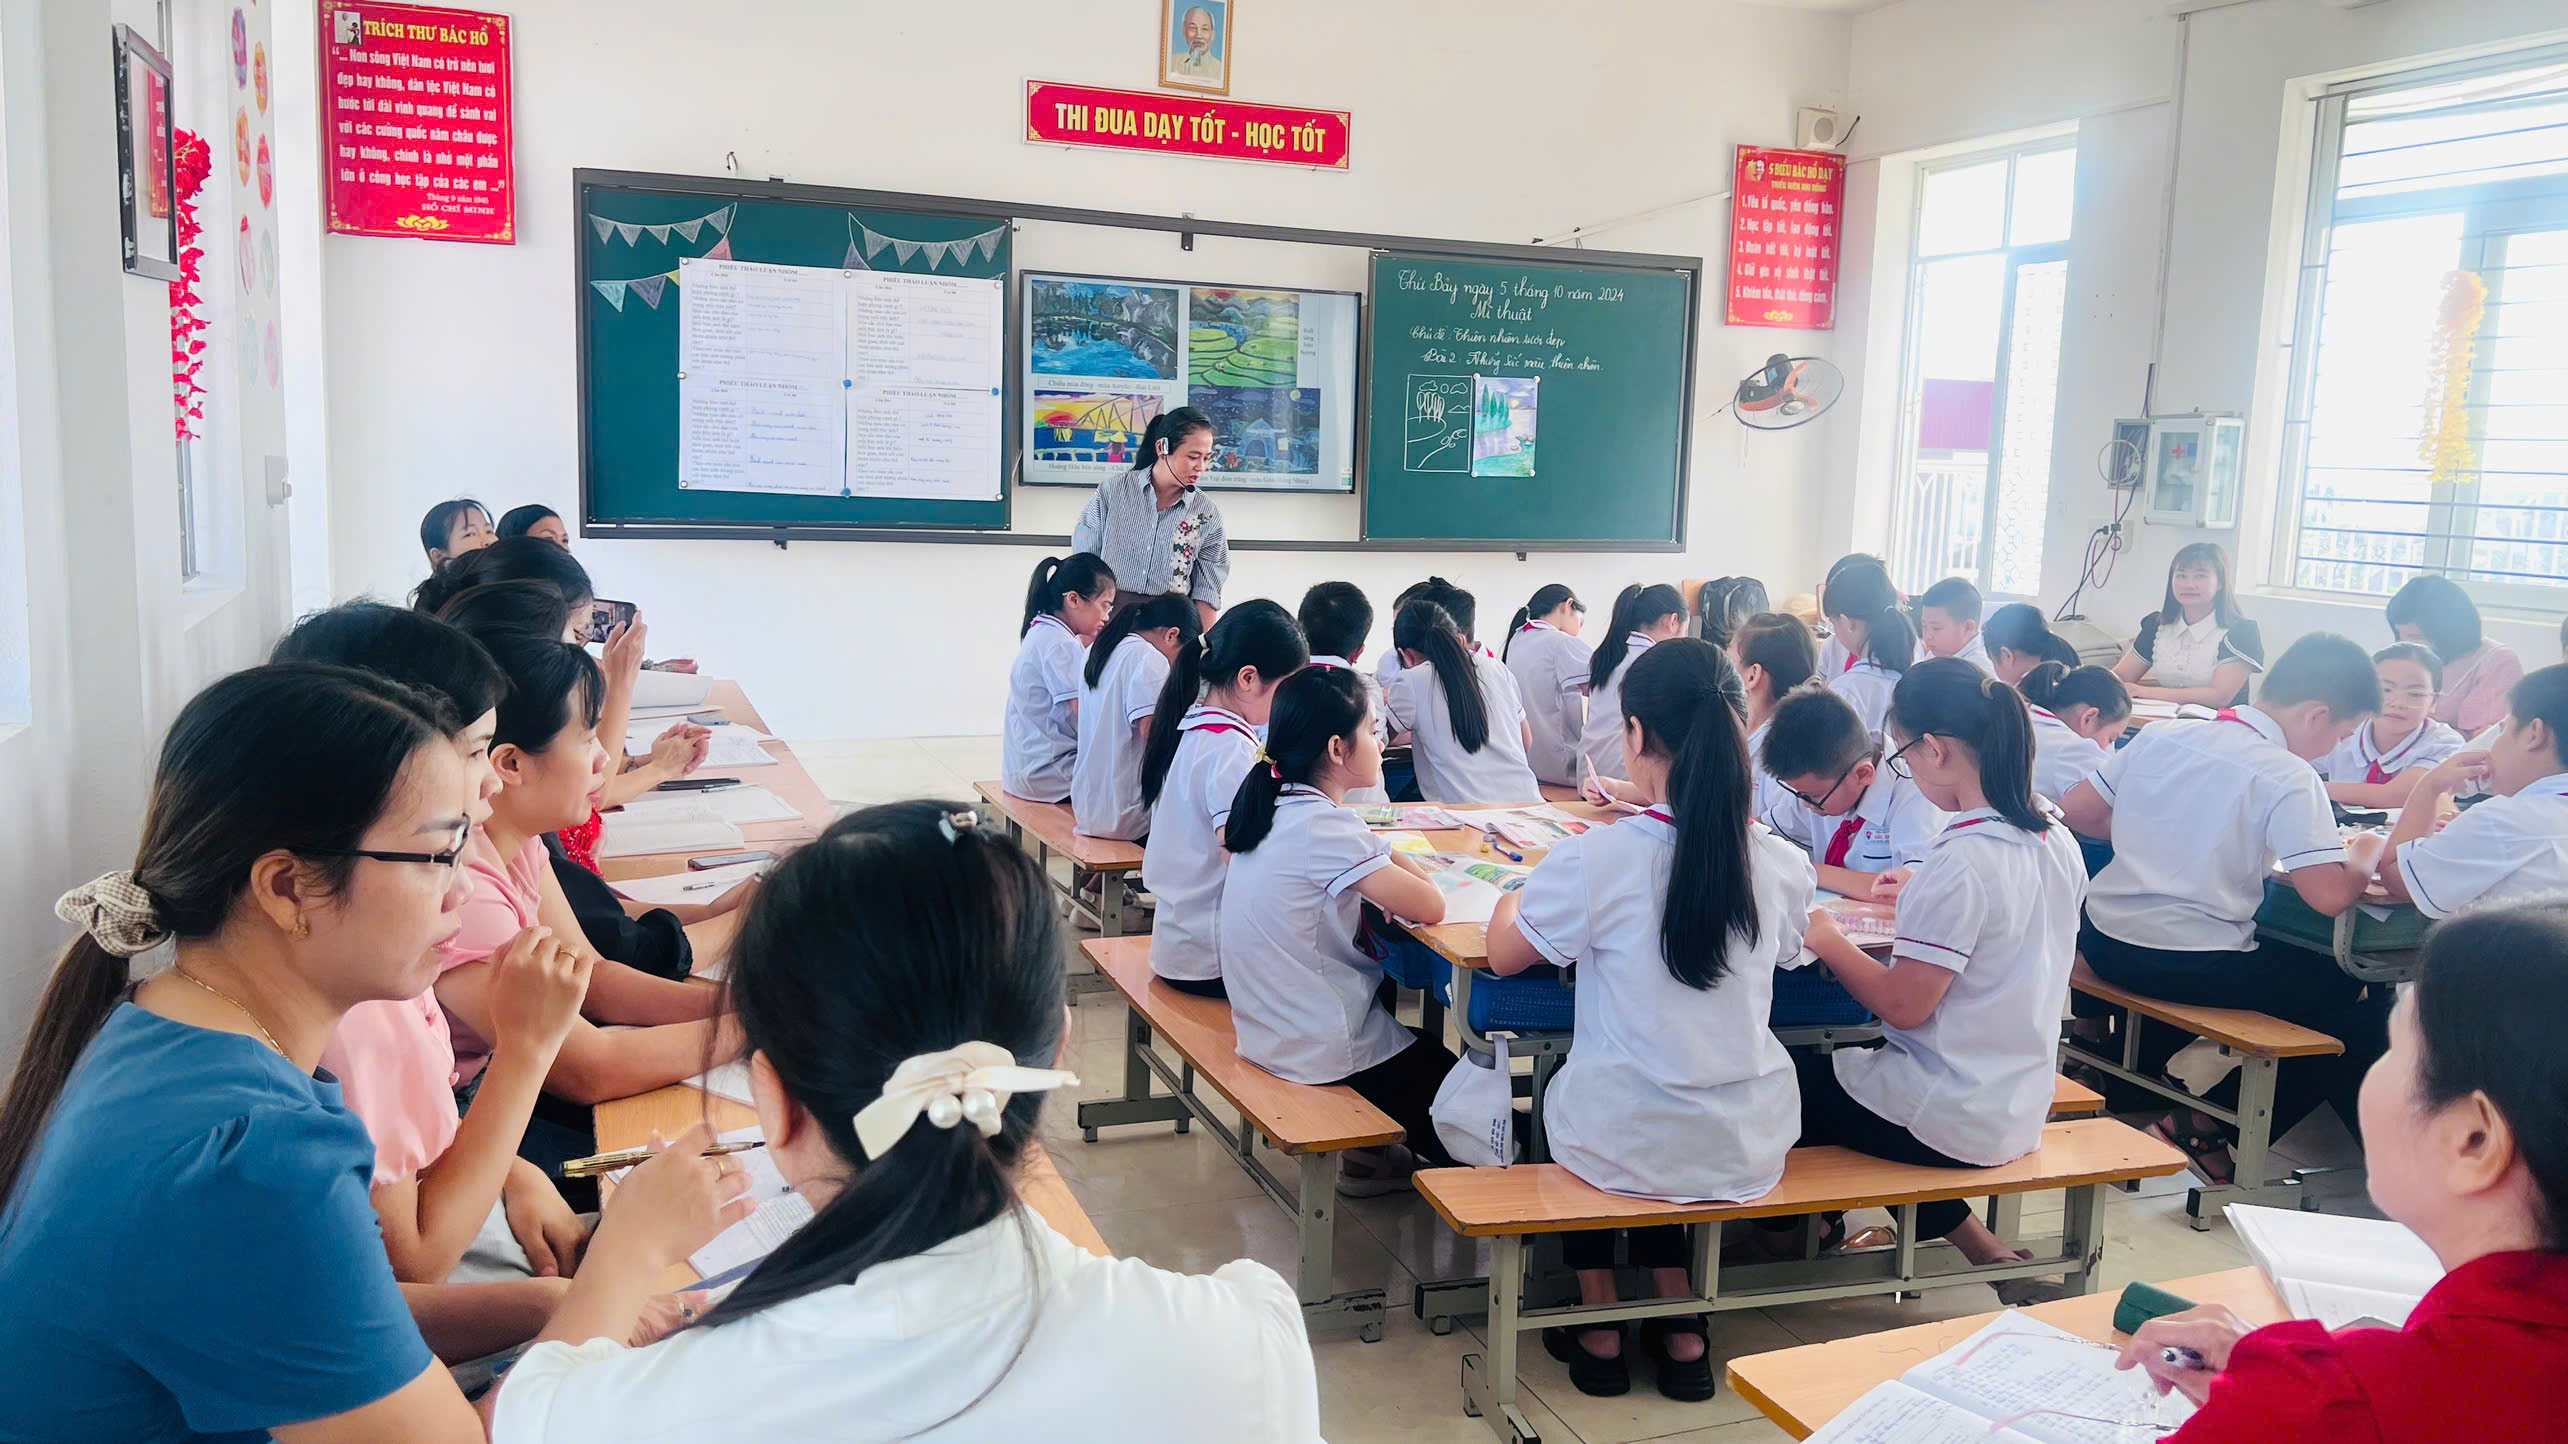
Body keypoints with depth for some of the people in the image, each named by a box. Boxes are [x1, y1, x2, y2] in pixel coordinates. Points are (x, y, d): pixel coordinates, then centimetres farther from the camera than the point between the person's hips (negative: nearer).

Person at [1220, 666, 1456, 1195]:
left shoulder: (1269, 806, 0)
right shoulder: (1325, 827, -24)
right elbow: (1429, 907, -28)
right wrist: (1396, 860, -6)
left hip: (1270, 1030, 8)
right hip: (1325, 1053, -8)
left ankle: (1372, 1148, 26)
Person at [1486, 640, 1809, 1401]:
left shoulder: (1597, 860, -21)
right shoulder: (1783, 866, -9)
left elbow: (1502, 954, -5)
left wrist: (1525, 894, 17)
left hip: (1629, 1151, -3)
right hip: (1749, 1149, 4)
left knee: (1564, 1092, 31)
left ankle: (1600, 1332, 35)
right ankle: (1680, 1331, 33)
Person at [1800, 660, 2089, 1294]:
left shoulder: (1961, 861, -26)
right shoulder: (2055, 839, 0)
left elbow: (1904, 1004, -22)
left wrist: (1829, 941, -9)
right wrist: (1922, 903, 11)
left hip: (1952, 1120, -7)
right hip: (2019, 1106, 8)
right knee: (1827, 1058, 26)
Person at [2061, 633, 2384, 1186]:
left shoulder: (2162, 734, 3)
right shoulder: (2288, 779, -13)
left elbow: (2077, 812, 7)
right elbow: (2328, 895, -19)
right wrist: (2368, 863, 2)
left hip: (2104, 942, 8)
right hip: (2195, 968, -7)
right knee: (2362, 1005, 9)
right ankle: (2209, 1129, 10)